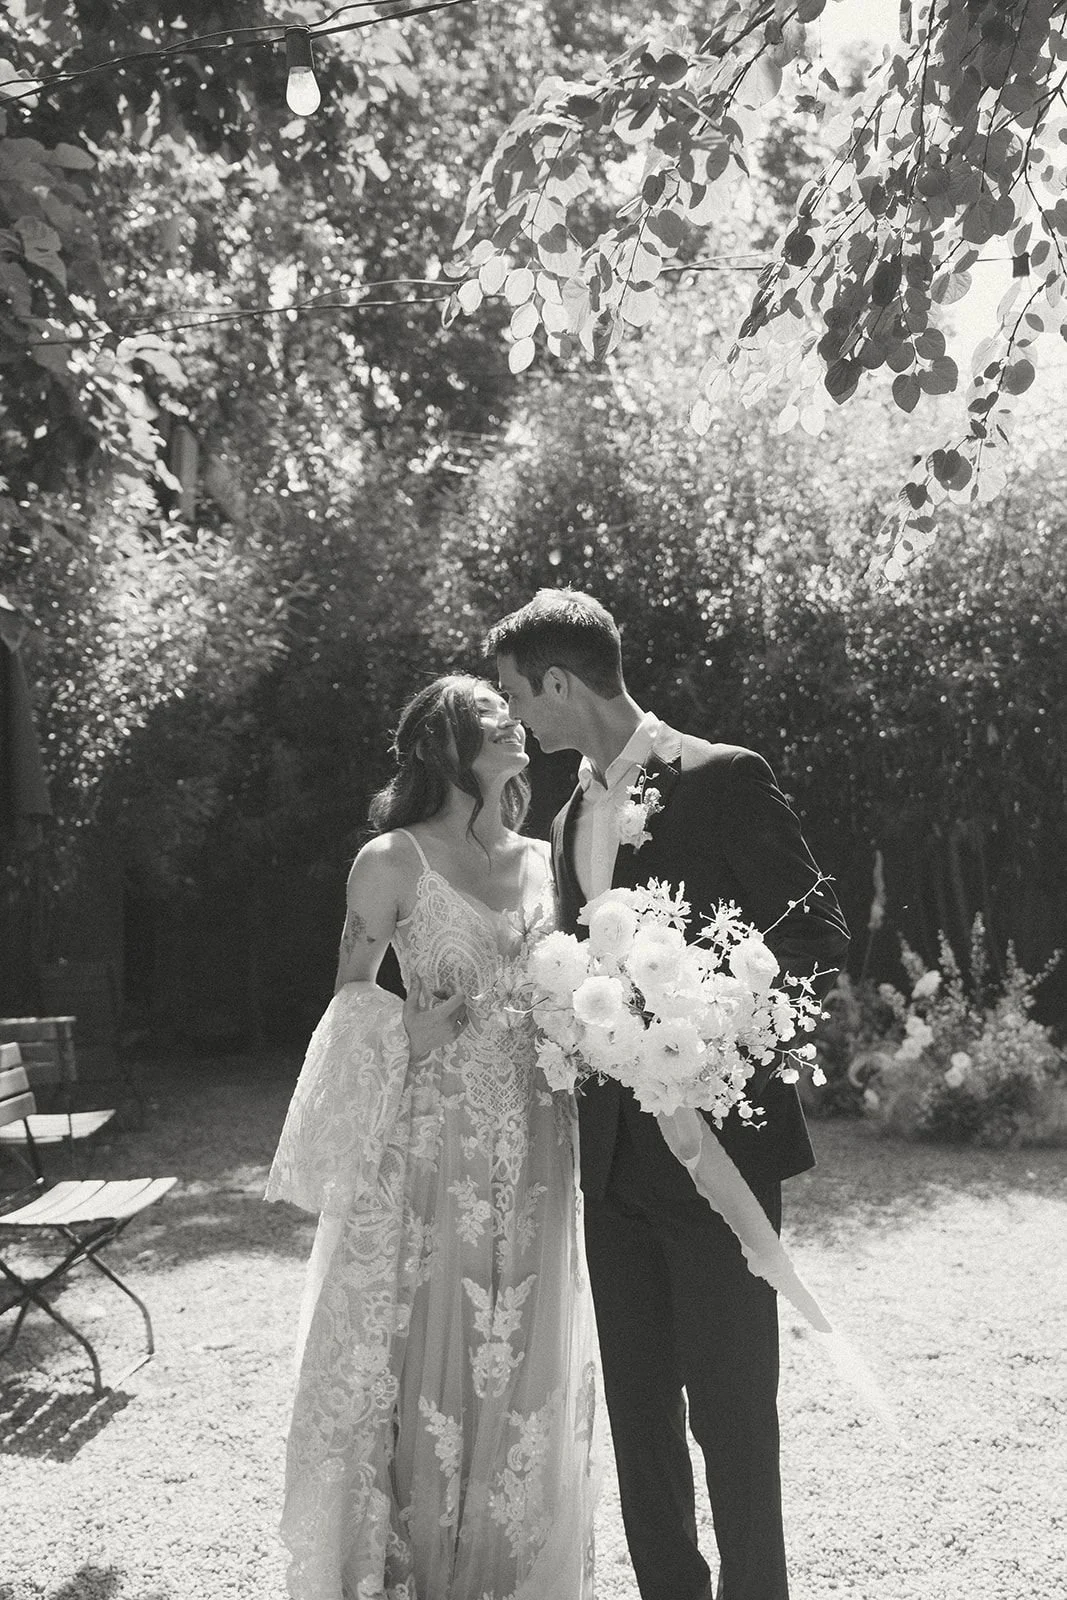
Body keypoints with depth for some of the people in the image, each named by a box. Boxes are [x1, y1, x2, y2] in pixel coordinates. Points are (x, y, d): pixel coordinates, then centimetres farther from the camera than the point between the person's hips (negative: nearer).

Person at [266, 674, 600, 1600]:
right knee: (429, 1349, 2)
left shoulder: (542, 860, 9)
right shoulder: (394, 860, -4)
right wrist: (409, 1033, -16)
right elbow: (352, 999, 1)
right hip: (433, 1146, -4)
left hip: (535, 1148, 4)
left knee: (525, 1358, 11)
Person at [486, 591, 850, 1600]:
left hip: (715, 1142, -7)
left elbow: (818, 936, -10)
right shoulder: (571, 818, 14)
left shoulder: (720, 778, -9)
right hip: (614, 1152, 7)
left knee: (730, 1405, 2)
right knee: (639, 1407, 14)